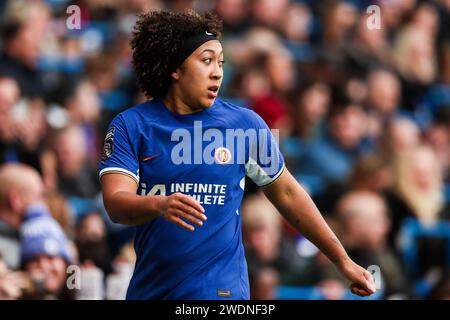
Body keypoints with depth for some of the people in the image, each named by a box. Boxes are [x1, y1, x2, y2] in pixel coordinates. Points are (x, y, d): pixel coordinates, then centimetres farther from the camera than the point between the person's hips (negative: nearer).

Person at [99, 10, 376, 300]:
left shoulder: (245, 124, -1)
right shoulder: (130, 126, -4)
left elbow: (287, 194, 9)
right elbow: (115, 203, -16)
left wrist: (343, 261, 11)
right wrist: (160, 205, -38)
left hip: (219, 290, -1)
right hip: (148, 288, 1)